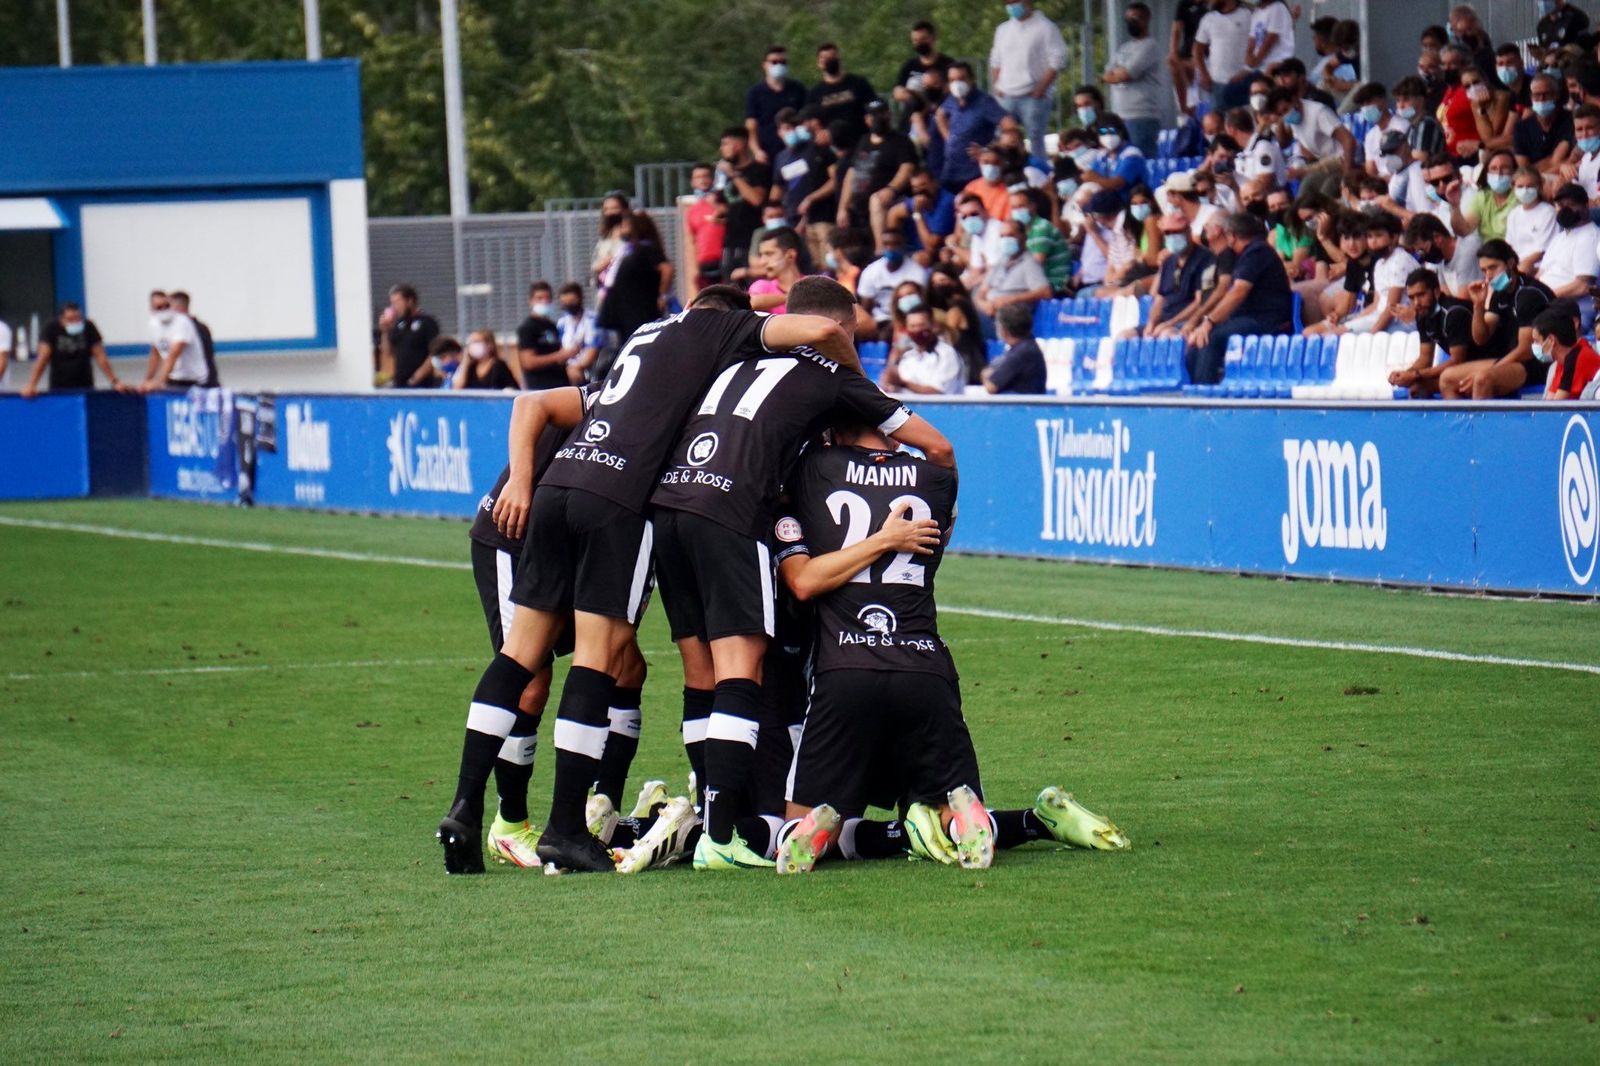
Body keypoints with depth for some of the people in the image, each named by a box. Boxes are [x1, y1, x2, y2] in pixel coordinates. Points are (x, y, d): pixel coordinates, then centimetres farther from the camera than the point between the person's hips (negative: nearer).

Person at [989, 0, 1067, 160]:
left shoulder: (1045, 27, -1)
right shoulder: (1003, 30, 18)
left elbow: (1057, 61, -7)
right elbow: (995, 61, 22)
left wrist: (1040, 88, -14)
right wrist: (996, 86, 7)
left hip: (1034, 96, -5)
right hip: (1006, 96, 5)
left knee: (1036, 140, -9)